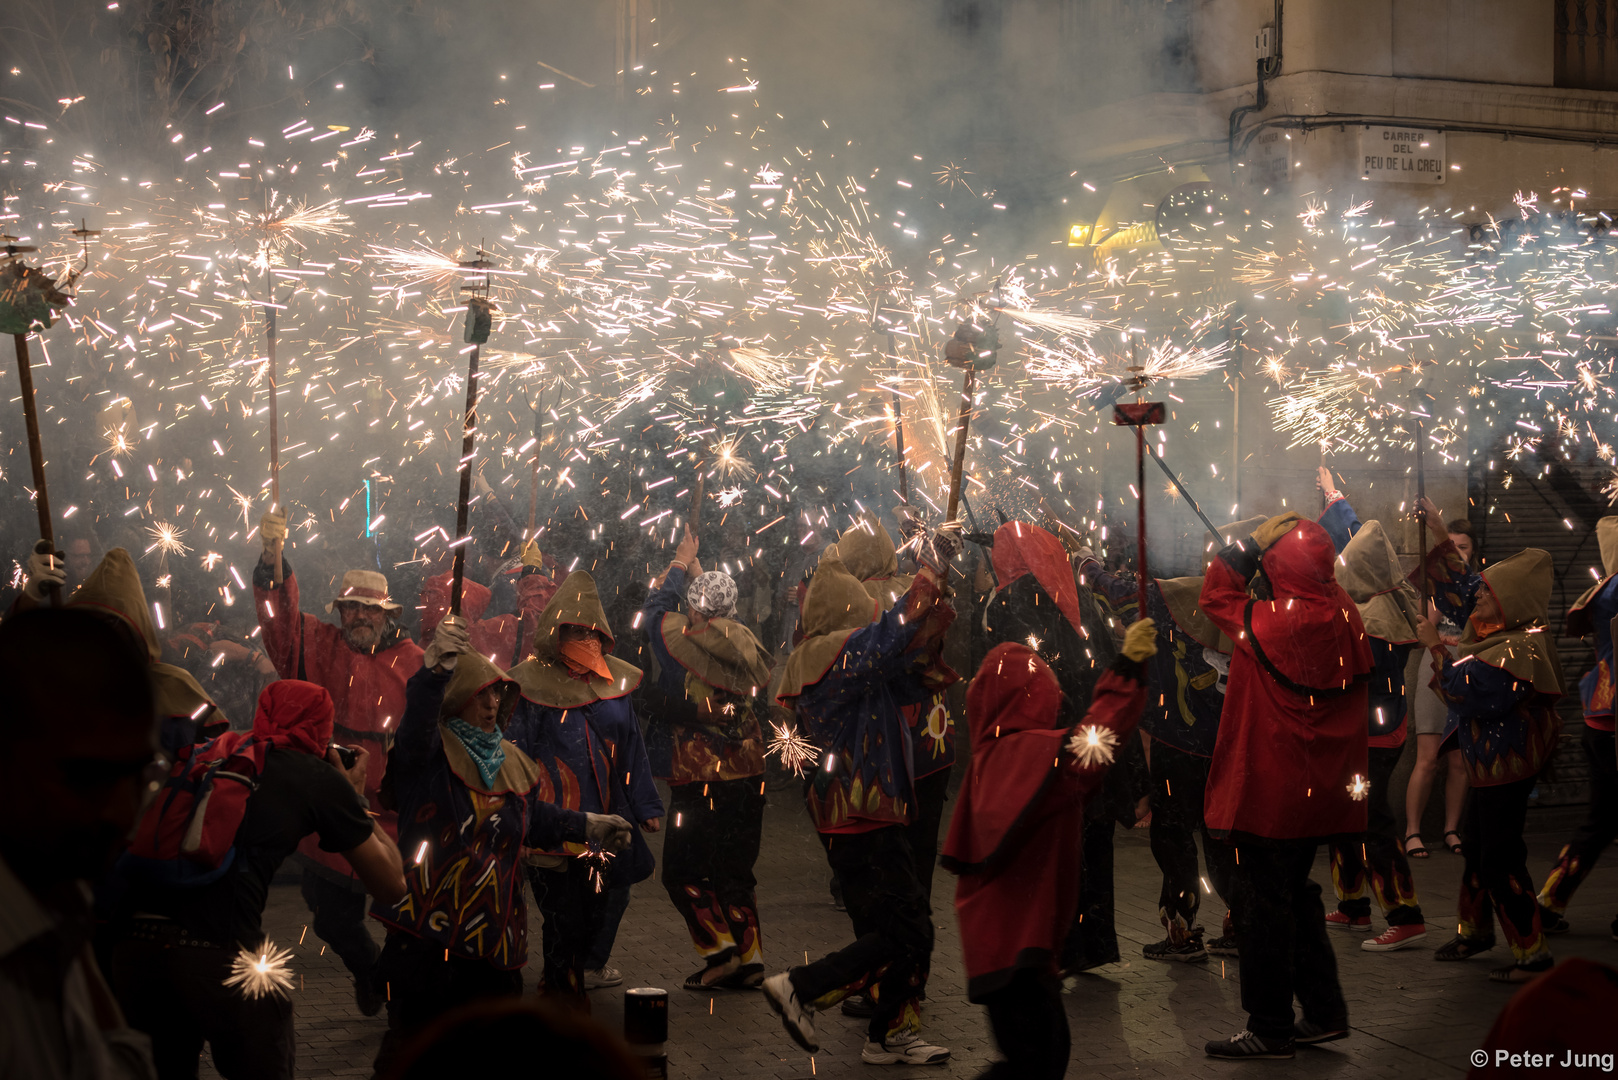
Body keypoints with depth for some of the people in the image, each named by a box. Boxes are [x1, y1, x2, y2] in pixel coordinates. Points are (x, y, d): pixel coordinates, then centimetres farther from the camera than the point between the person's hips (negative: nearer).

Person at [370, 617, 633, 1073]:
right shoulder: (428, 752, -7)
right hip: (429, 913, -5)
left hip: (492, 923, 6)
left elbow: (535, 817, 25)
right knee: (415, 1023, -1)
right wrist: (437, 670, -44)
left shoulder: (513, 762, 12)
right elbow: (417, 724, -31)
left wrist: (586, 826, 20)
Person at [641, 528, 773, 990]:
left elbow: (655, 610, 7)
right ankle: (749, 956, 11)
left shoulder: (682, 640, -12)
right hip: (747, 775, 6)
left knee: (682, 871, 3)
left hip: (697, 779, -6)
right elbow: (719, 624, 25)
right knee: (734, 870, 14)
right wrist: (698, 571, 32)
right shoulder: (745, 646, 2)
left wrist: (680, 564, 20)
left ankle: (720, 949, -6)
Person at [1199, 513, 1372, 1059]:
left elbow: (1217, 594, -7)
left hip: (1269, 789, -8)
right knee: (1293, 895, 21)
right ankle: (1324, 1011, 26)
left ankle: (1269, 1030, 7)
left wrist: (1254, 541, -5)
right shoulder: (1342, 614, -1)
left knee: (1261, 903, 1)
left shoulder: (1274, 623, -22)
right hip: (1317, 789, 8)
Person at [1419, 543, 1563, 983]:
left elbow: (1467, 693, -30)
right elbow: (1460, 593, 20)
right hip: (1490, 765, 11)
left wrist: (1436, 649, -22)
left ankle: (1533, 955, 0)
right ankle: (1475, 930, 40)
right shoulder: (1498, 632, 4)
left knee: (1501, 861, -6)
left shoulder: (1518, 651, -26)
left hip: (1505, 769, -10)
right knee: (1476, 848, 23)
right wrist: (1441, 551, 13)